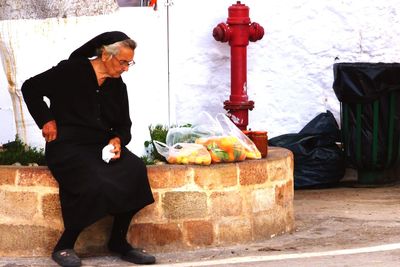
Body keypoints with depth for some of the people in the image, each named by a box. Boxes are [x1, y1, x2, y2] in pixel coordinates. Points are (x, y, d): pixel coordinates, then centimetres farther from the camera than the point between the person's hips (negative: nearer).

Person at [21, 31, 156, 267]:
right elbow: (31, 88, 1)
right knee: (97, 183, -34)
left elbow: (124, 125, 19)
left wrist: (118, 140, -3)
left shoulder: (117, 86, 14)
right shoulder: (71, 71, -3)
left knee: (135, 170, -25)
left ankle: (118, 242, -13)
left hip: (102, 146, 6)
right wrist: (46, 120, -5)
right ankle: (64, 247, -15)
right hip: (67, 147, -6)